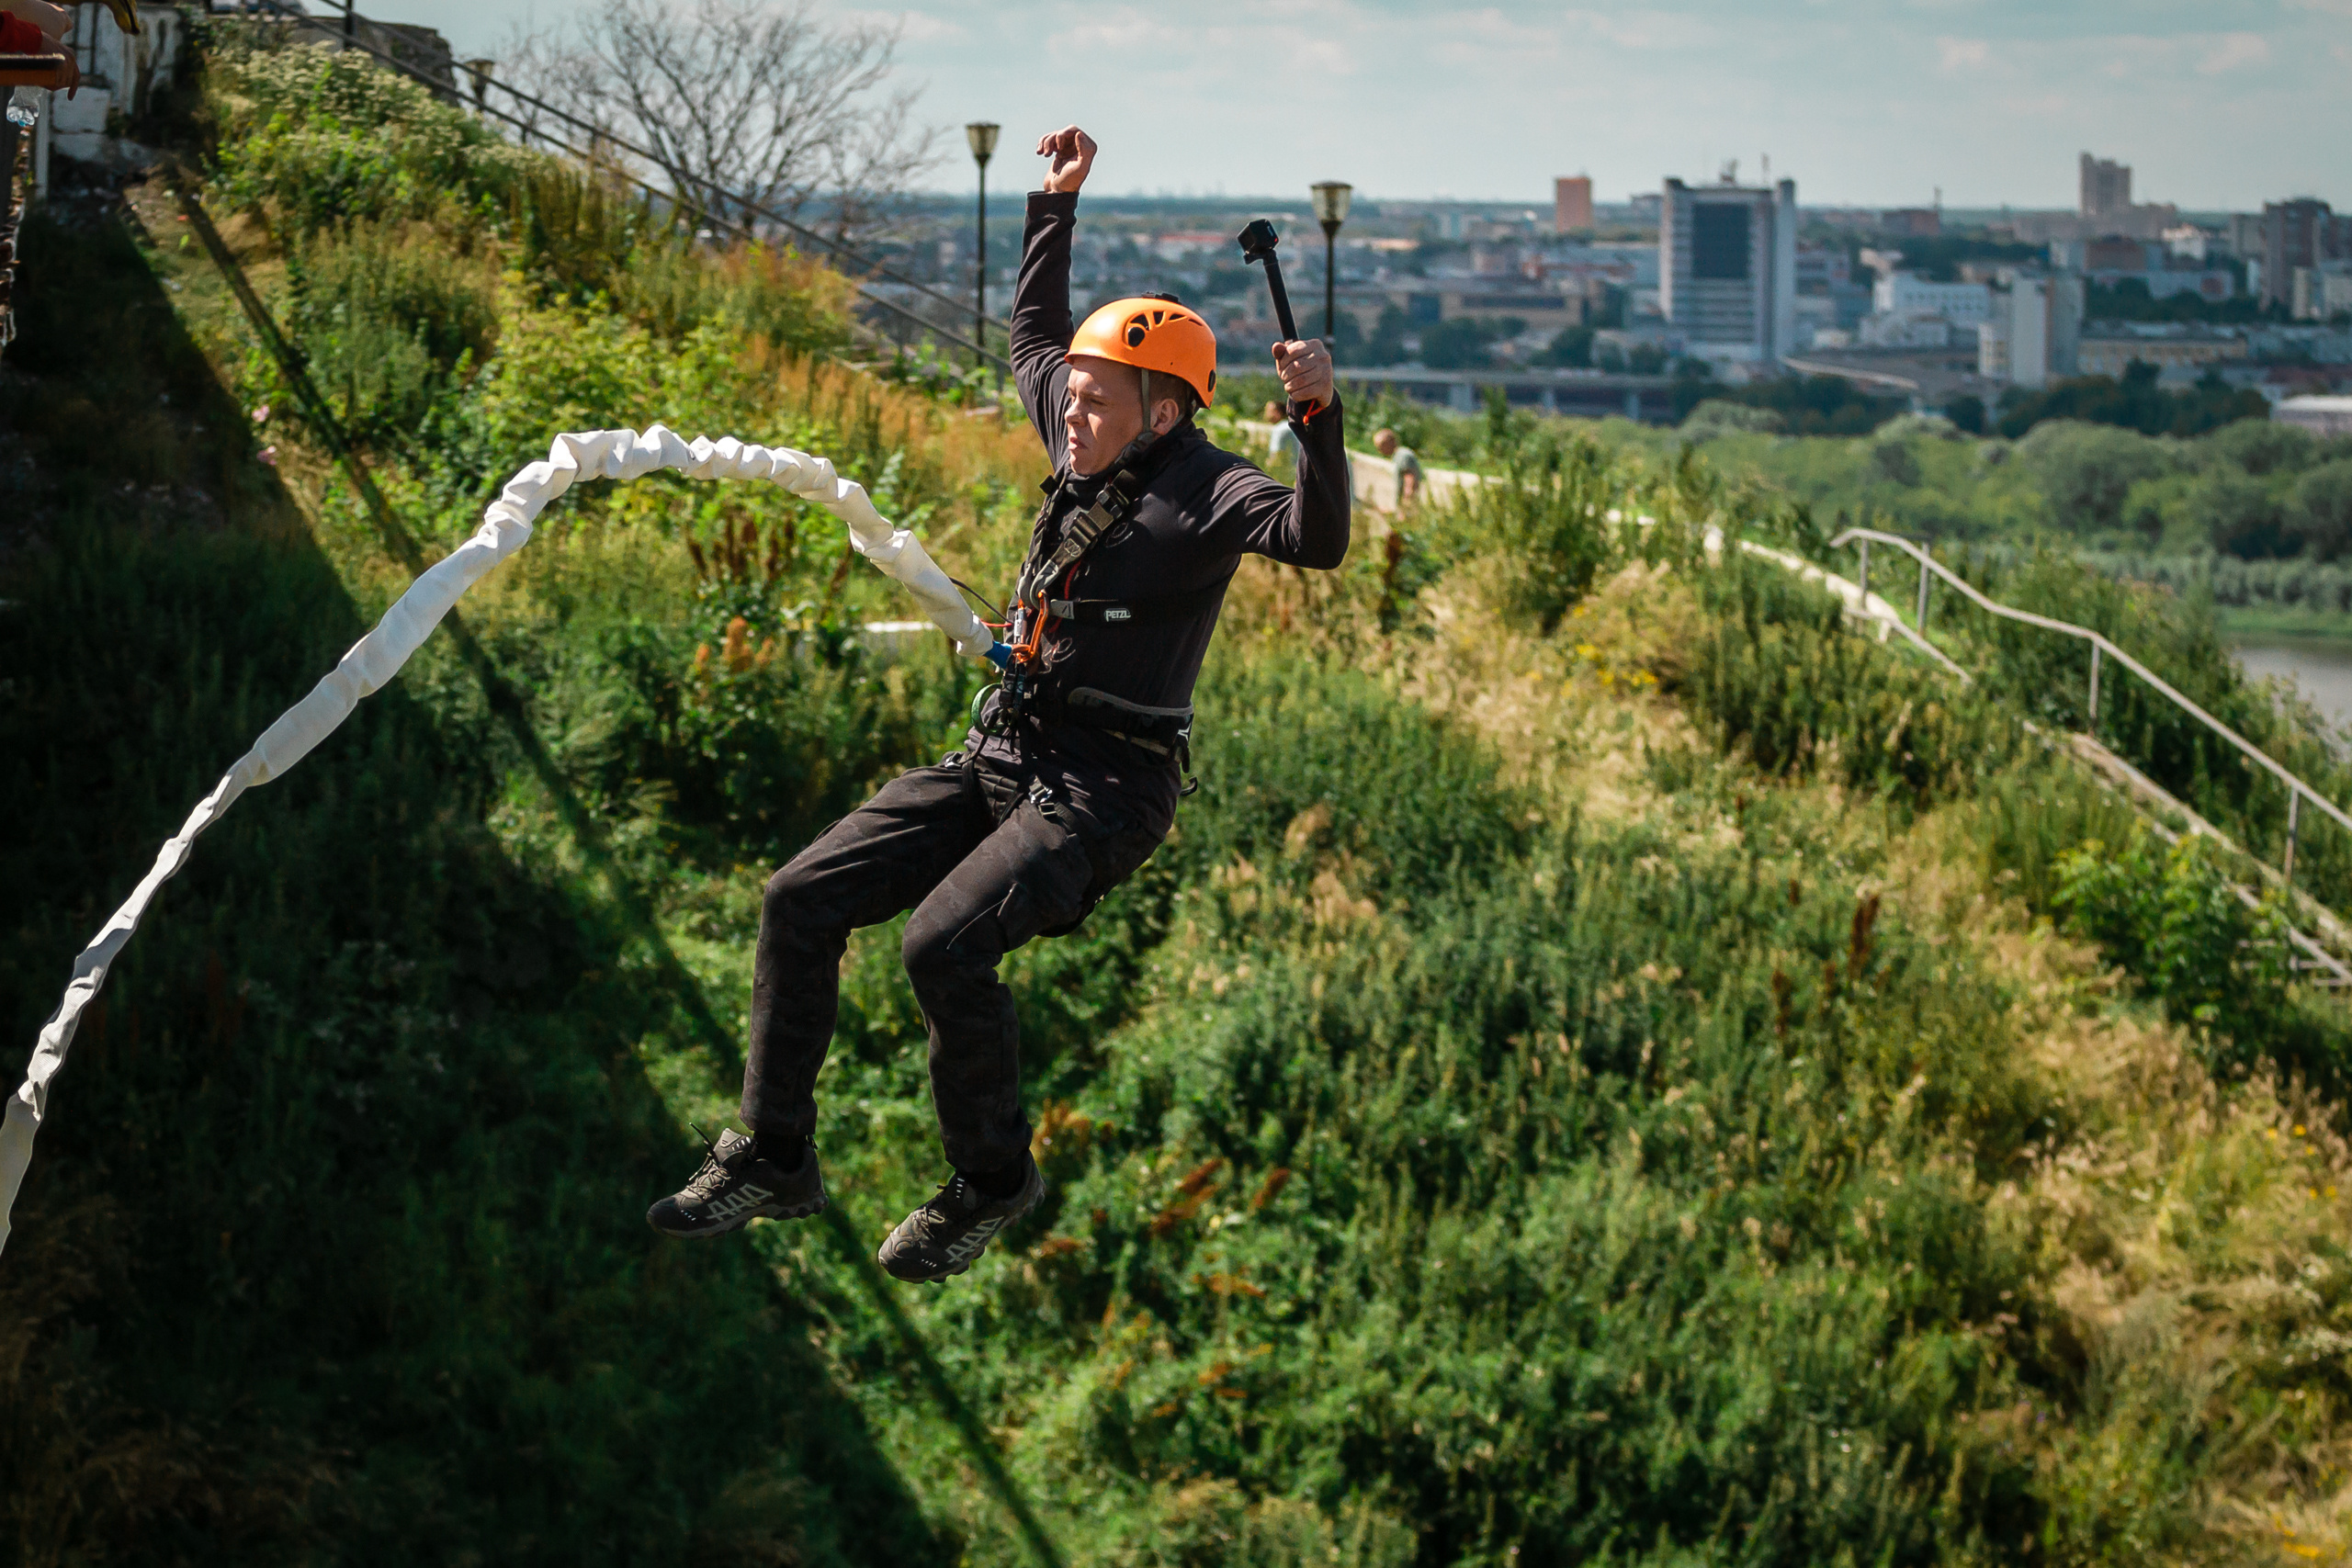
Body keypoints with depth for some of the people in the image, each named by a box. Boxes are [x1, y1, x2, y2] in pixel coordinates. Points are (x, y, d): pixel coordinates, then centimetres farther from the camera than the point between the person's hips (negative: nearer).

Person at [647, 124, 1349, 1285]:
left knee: (944, 947, -28)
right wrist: (1056, 205, 25)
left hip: (1104, 792, -8)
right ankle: (773, 1158, 8)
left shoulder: (1203, 493, -13)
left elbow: (1316, 539, -32)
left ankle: (992, 1182, -5)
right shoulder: (1088, 446, 9)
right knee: (801, 900, -3)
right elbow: (1032, 330, 28)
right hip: (1000, 755, 8)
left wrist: (1319, 420, -47)